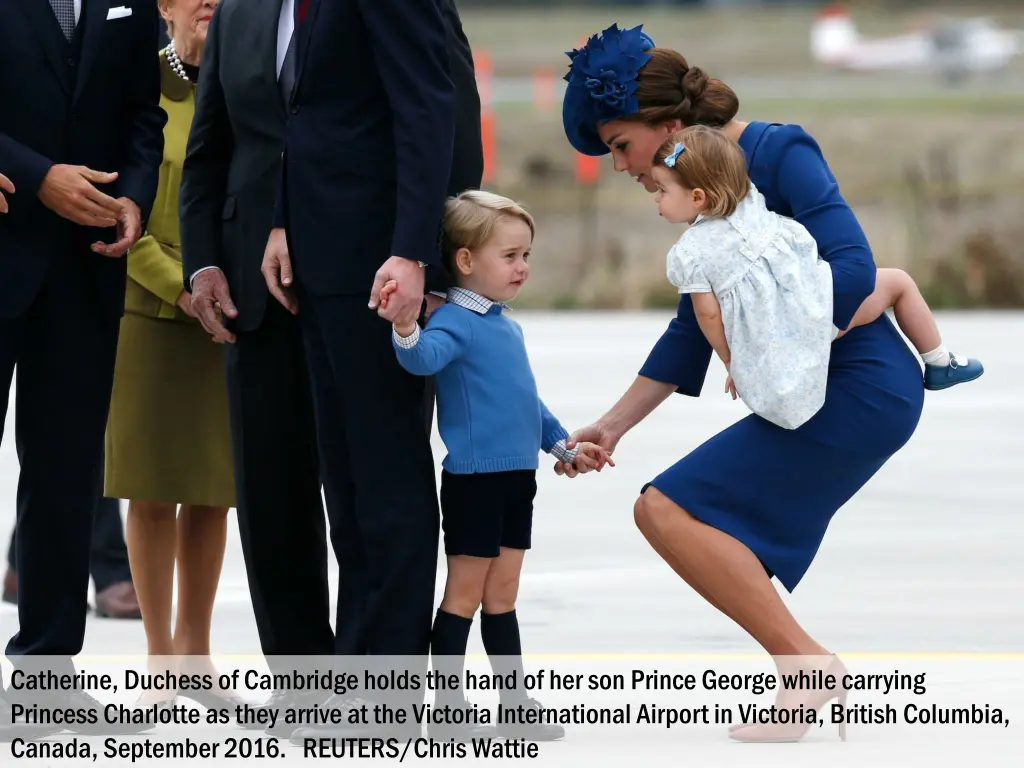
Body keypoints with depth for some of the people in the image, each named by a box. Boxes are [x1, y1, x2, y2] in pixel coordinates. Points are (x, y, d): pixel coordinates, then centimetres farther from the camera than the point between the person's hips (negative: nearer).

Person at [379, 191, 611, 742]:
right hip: (473, 479, -8)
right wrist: (406, 332, -54)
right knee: (464, 594, -3)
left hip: (517, 479, 8)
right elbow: (426, 358, -34)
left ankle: (515, 706, 17)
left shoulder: (508, 329, 15)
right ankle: (447, 713, 0)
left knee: (502, 595, 13)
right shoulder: (456, 323, -12)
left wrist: (563, 445, 31)